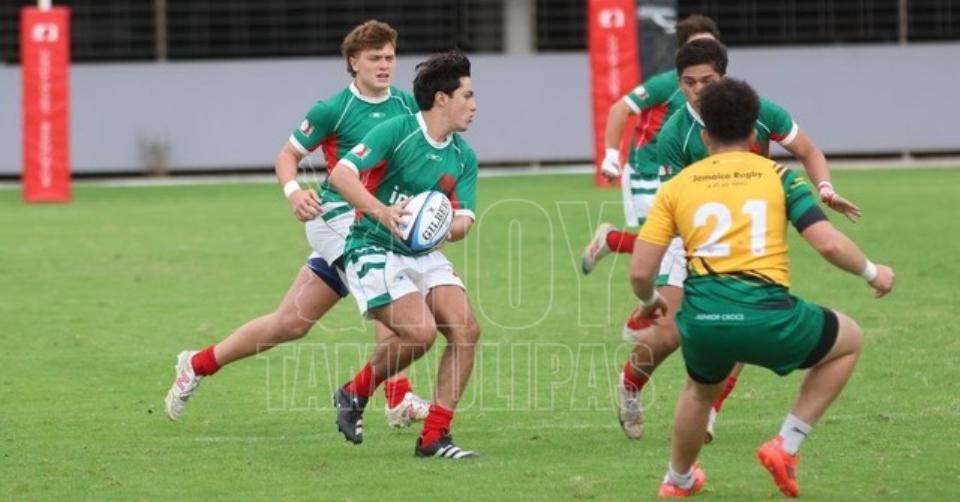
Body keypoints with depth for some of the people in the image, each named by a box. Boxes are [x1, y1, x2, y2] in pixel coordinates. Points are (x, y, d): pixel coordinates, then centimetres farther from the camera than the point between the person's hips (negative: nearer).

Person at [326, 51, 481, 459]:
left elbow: (463, 219, 2)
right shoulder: (396, 132, -14)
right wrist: (382, 212, -36)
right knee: (421, 331, -25)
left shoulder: (464, 158, 6)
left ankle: (434, 437, -7)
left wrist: (450, 228, -23)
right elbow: (341, 174, -22)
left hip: (424, 253, 7)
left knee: (465, 329, -13)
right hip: (374, 249, -7)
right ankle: (354, 394, 2)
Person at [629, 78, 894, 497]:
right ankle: (786, 446, 18)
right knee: (849, 340, 26)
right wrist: (872, 273, 19)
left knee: (702, 389, 37)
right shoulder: (778, 177, 10)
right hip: (768, 319, -3)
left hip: (703, 321, 3)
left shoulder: (677, 187, 13)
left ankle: (678, 480, 52)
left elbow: (639, 272, 8)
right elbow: (828, 243, 0)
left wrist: (649, 300, 31)